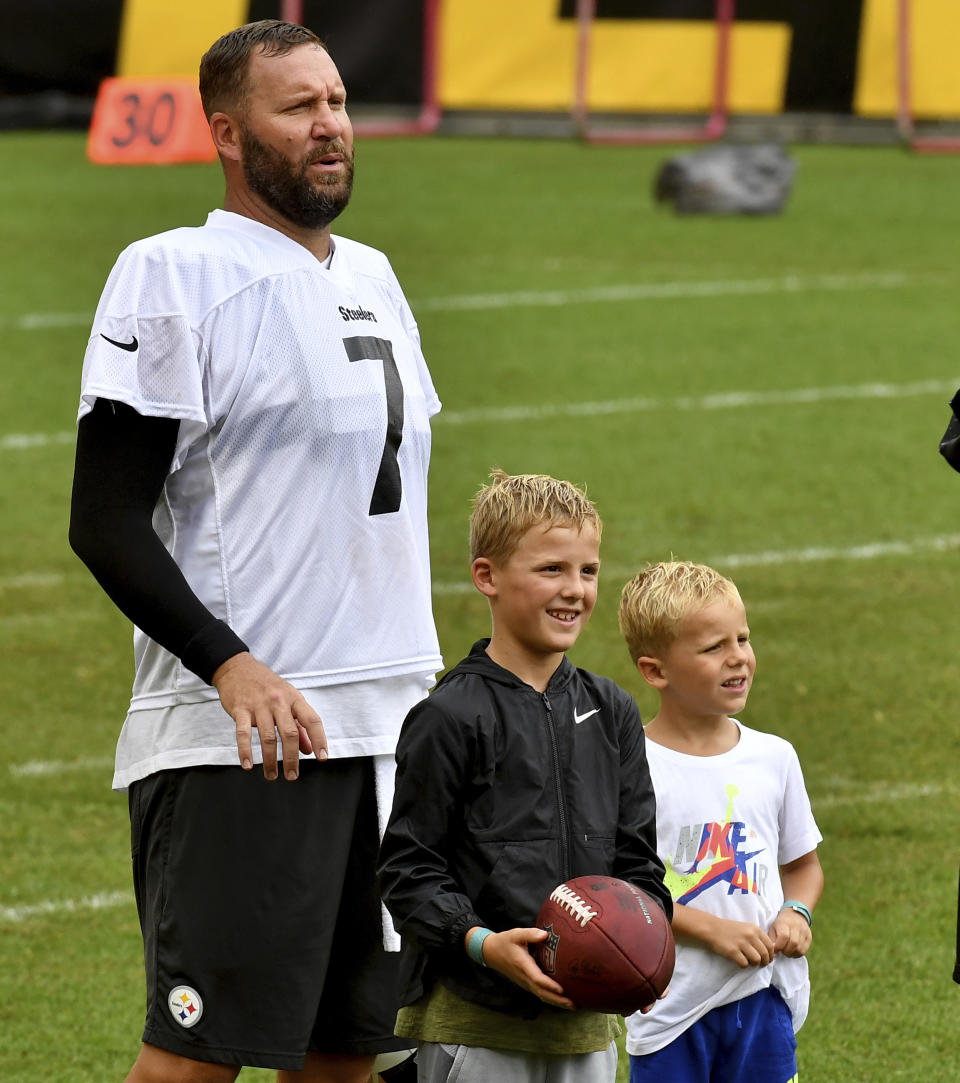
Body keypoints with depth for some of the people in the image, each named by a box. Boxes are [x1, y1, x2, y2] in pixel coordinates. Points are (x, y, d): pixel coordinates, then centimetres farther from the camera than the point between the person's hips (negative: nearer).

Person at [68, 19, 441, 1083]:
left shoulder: (372, 278, 18)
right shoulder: (174, 275, -7)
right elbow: (107, 523, -12)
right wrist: (232, 666, -23)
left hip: (387, 732, 8)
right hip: (238, 741, -8)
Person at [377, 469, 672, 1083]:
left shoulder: (612, 714, 11)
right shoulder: (453, 717, -8)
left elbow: (637, 858, 14)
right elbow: (408, 870, -8)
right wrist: (481, 943, -22)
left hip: (585, 1022, 6)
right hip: (471, 1017, -5)